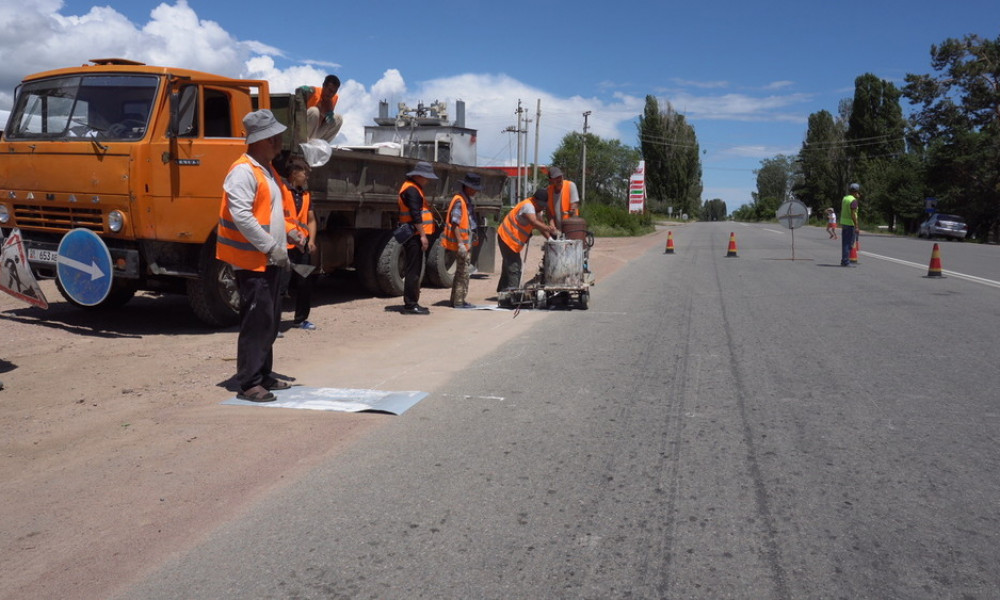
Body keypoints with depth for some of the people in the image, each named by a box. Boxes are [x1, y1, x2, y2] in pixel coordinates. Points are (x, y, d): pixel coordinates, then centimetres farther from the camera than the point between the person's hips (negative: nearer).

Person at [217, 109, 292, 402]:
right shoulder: (243, 171, -15)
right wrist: (272, 247, -22)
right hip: (252, 261, -10)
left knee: (270, 320, 15)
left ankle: (263, 375, 25)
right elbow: (241, 217, -24)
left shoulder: (267, 170, 16)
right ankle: (248, 384, -1)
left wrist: (286, 237, 15)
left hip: (270, 260, 10)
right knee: (256, 322, -8)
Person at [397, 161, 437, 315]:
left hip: (415, 237, 11)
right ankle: (410, 305, -6)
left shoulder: (414, 188, 21)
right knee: (413, 270, -8)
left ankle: (412, 303, 21)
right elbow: (415, 215, -21)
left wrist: (422, 234, 24)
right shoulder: (412, 190, -13)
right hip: (414, 236, -11)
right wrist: (422, 235, -21)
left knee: (414, 270, 14)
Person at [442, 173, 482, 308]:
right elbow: (455, 224, -22)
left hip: (467, 243, 10)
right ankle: (459, 301, 0)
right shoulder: (459, 201, -16)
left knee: (460, 272, 17)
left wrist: (473, 240, 23)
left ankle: (455, 300, 26)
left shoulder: (468, 201, 15)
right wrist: (460, 244, -26)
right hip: (462, 243, -10)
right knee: (463, 272, -6)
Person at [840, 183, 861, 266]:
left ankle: (844, 260, 15)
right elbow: (853, 214, -20)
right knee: (849, 243, -5)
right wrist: (856, 226, -19)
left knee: (845, 243, 12)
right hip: (850, 224, -8)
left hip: (843, 222, 8)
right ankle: (846, 261, -6)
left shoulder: (845, 198, 10)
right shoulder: (854, 200, -15)